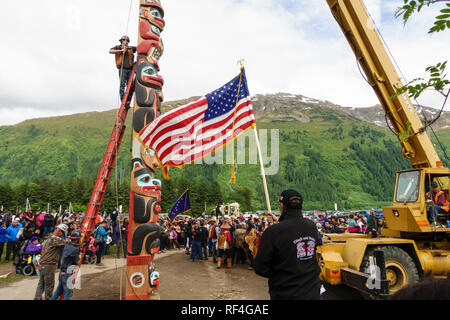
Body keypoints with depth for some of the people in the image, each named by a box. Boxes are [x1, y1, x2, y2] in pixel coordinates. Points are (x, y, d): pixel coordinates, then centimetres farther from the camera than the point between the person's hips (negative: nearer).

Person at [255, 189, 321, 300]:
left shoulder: (273, 231, -23)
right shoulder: (312, 226, -8)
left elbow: (260, 268, -17)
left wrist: (279, 276, 2)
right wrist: (279, 221, 26)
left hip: (286, 294, -4)